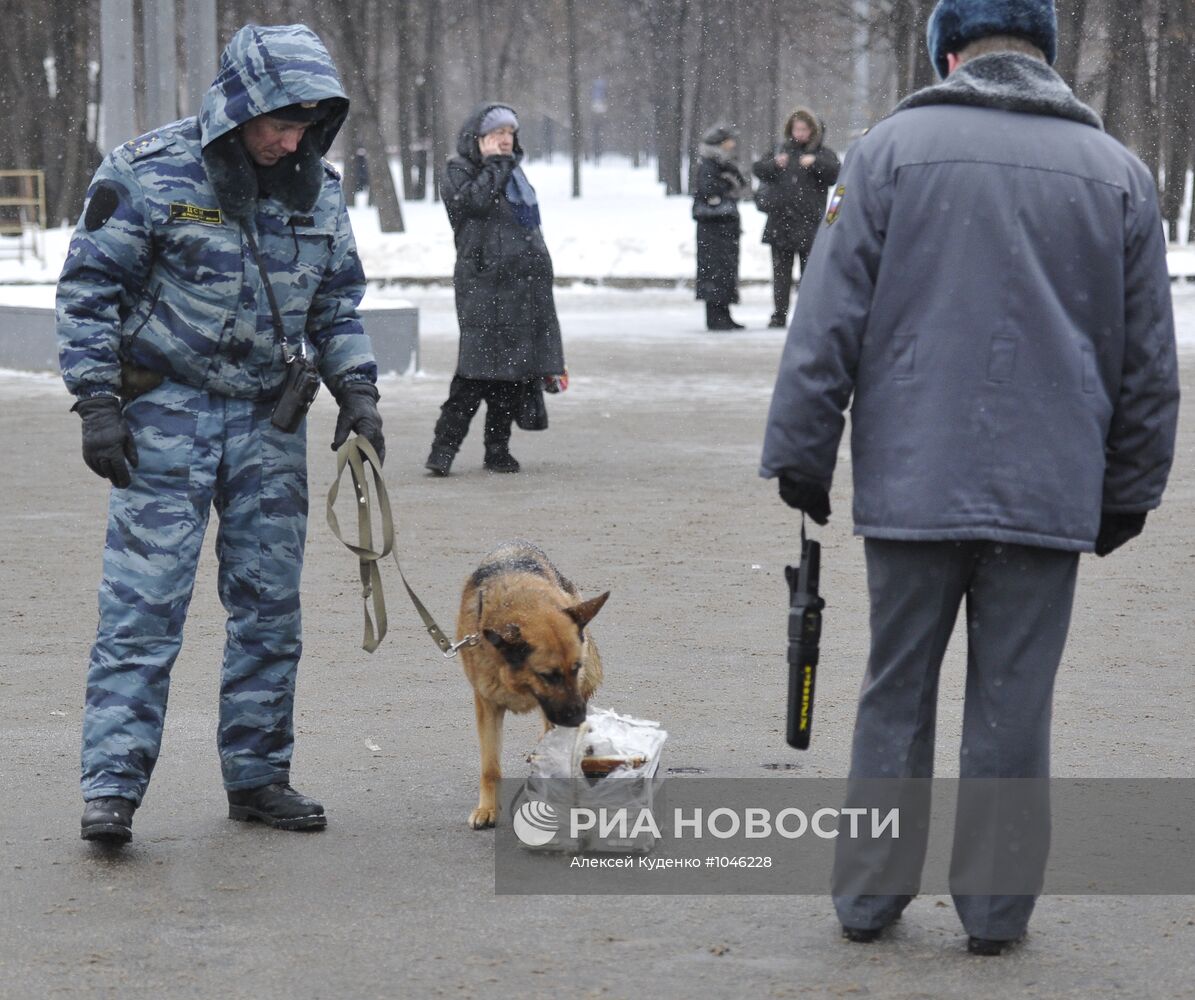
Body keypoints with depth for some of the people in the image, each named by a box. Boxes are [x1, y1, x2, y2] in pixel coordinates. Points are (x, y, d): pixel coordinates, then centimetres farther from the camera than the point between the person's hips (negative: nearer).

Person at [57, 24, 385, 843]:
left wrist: (357, 390, 4)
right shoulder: (150, 174, -10)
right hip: (165, 413, -5)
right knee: (144, 602, -9)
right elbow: (88, 289, -6)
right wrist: (98, 402, -12)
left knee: (271, 605, 7)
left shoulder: (317, 190, 5)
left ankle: (258, 775, 17)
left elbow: (338, 302, 17)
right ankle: (111, 786, -7)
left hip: (270, 421, 5)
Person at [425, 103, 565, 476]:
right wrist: (494, 163, -10)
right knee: (476, 369, -14)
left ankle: (498, 449, 13)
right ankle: (444, 447, -11)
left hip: (524, 284, 7)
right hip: (483, 283, -7)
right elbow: (475, 200, -21)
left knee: (516, 368, 5)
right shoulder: (459, 172, 0)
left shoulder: (514, 171, 21)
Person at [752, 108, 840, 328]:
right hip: (780, 221, 3)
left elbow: (835, 174, -9)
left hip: (809, 222, -3)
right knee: (781, 271, 5)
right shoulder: (782, 150, 15)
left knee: (810, 271, -3)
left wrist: (815, 163, -24)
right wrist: (774, 164, -10)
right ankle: (779, 315, 8)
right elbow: (757, 169, 10)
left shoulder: (823, 153, 5)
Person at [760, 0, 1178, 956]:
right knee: (1013, 705, 7)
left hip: (911, 484, -1)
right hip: (1052, 492, 1)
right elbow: (1150, 363, 11)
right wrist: (1129, 495, 19)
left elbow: (828, 323, -1)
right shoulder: (1118, 172, 7)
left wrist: (802, 453, 7)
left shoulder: (891, 151, 0)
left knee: (895, 696, 10)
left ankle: (870, 896, 16)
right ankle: (995, 906, 12)